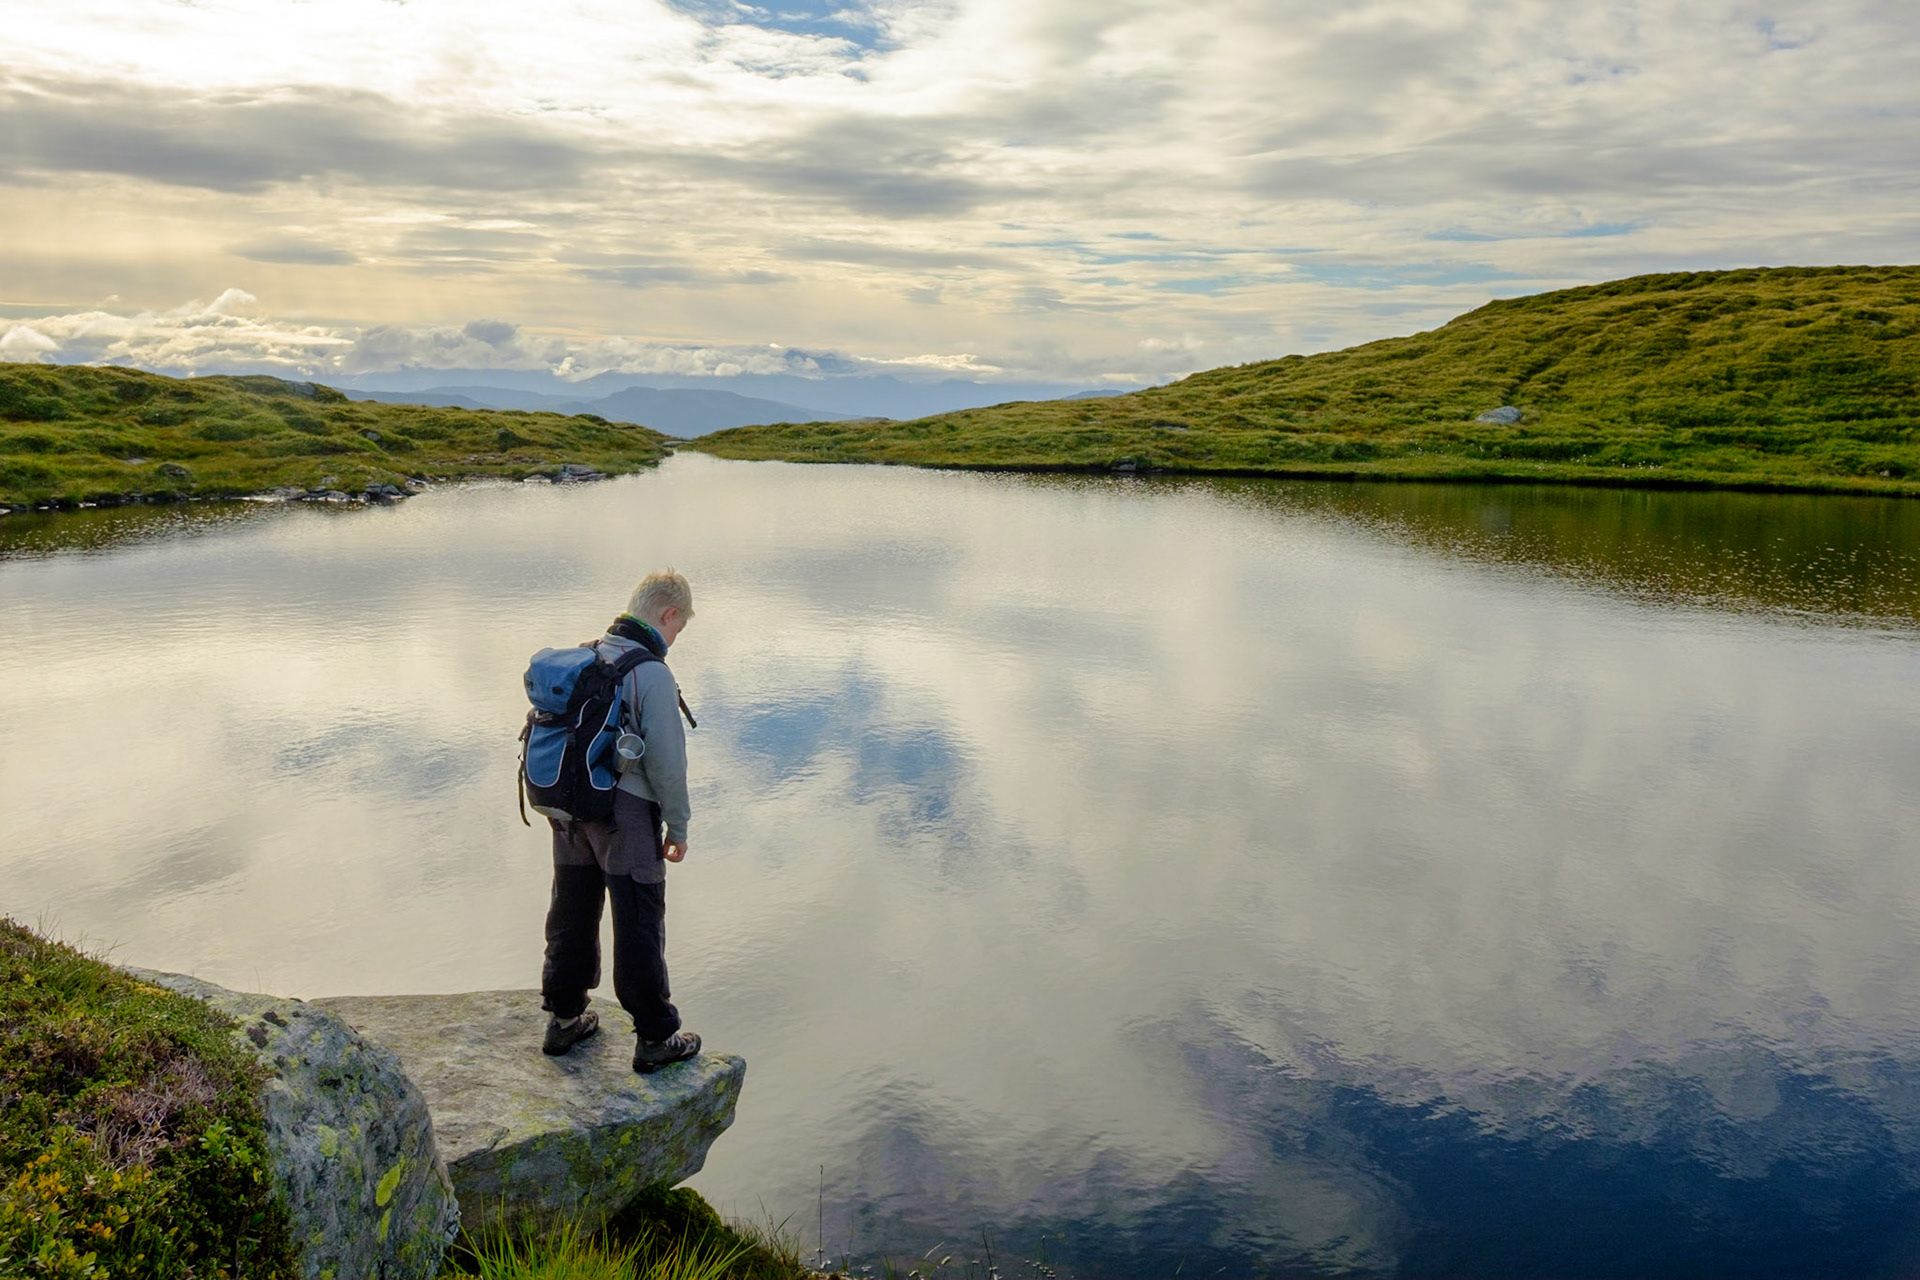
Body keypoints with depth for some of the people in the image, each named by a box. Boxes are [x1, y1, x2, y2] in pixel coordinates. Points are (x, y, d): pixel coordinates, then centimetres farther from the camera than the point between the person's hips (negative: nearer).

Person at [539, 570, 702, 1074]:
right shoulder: (652, 674, -17)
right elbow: (667, 761, -17)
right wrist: (678, 828, -5)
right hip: (626, 814, -7)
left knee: (572, 915, 19)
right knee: (639, 928, 3)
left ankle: (564, 1018, 33)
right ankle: (655, 1037, 14)